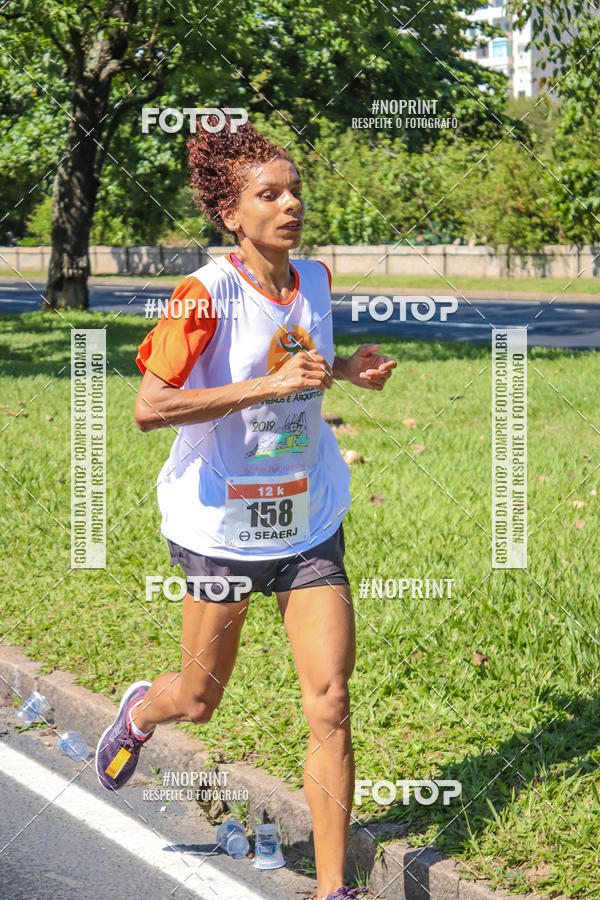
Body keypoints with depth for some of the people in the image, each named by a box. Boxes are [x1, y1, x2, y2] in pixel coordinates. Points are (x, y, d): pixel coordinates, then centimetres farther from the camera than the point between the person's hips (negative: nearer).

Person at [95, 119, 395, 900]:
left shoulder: (315, 282, 3)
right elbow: (148, 407, -25)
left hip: (308, 522, 4)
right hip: (222, 524, -4)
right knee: (200, 701, 12)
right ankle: (143, 709, 51)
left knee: (330, 701, -6)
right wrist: (269, 385, -30)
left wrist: (347, 368, 3)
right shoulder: (206, 295, -17)